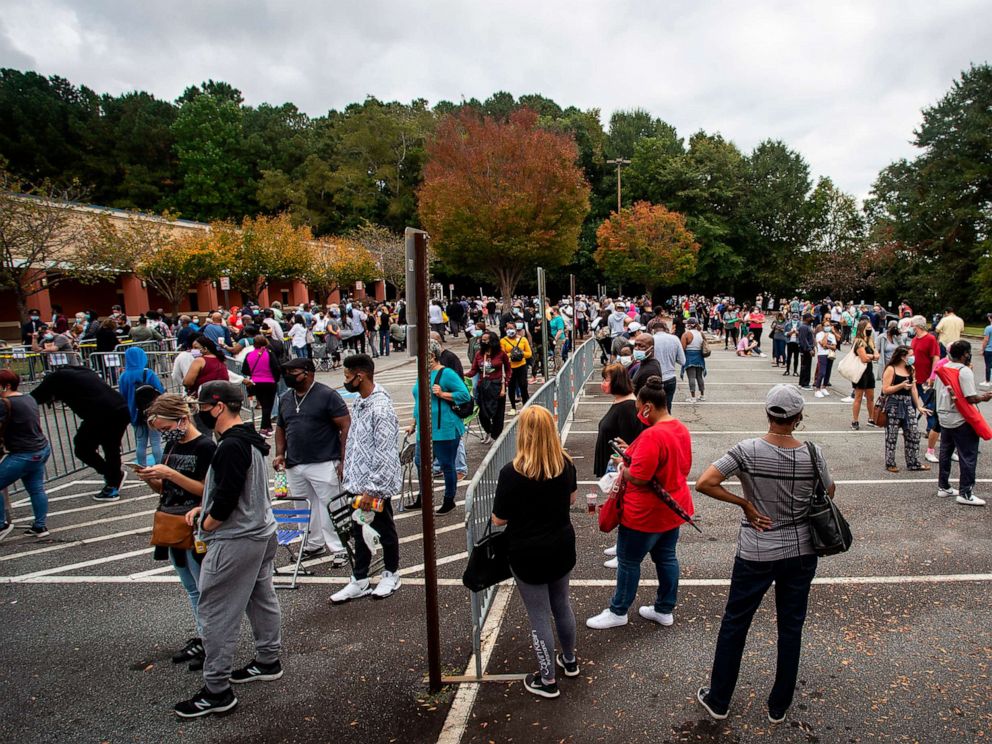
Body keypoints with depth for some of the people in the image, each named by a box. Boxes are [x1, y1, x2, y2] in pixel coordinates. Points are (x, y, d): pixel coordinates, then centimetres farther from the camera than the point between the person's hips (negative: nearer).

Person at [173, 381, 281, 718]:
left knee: (215, 612, 0)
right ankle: (268, 661, 36)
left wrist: (205, 525, -8)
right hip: (262, 533, 10)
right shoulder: (250, 441, 9)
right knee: (261, 599, 21)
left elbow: (226, 498, -26)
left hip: (235, 542, -10)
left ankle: (216, 691, 8)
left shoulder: (231, 446, -23)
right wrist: (204, 510, 10)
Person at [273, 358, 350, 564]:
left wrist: (343, 460, -14)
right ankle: (315, 544, 29)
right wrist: (280, 454, 9)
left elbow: (346, 426, -10)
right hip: (294, 466, 7)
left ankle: (340, 549, 6)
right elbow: (280, 428, 24)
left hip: (323, 464, -6)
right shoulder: (285, 398, 13)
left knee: (330, 508, -3)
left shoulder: (327, 395, -8)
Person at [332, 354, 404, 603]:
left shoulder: (381, 408, -23)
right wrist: (349, 476, 15)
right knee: (359, 532, 16)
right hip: (357, 483, 8)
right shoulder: (359, 403, 6)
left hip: (376, 485, -8)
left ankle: (391, 575, 31)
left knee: (385, 531, 12)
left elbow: (384, 456, -24)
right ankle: (359, 581, 29)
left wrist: (371, 490, -23)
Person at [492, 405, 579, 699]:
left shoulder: (512, 472, -25)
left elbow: (499, 520, -16)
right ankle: (570, 660, 46)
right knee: (561, 603, 26)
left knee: (539, 616, 11)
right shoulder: (566, 464, -10)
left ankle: (547, 680, 27)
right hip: (562, 547, 5)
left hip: (528, 554, -5)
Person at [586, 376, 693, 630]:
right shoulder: (681, 428, 2)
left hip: (647, 513, -9)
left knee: (628, 560, 8)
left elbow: (637, 478, -30)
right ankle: (664, 610, 32)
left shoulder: (652, 436, -28)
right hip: (675, 507, 9)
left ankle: (618, 612, 23)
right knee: (666, 557, 19)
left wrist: (622, 467, -7)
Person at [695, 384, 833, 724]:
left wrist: (744, 503, -13)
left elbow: (704, 483, -24)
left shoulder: (747, 451, -18)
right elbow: (828, 494, 6)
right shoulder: (812, 454, -11)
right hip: (801, 553, 2)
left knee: (735, 624, 14)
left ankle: (718, 700, 27)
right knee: (791, 628, 17)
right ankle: (779, 707, 32)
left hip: (756, 554, -2)